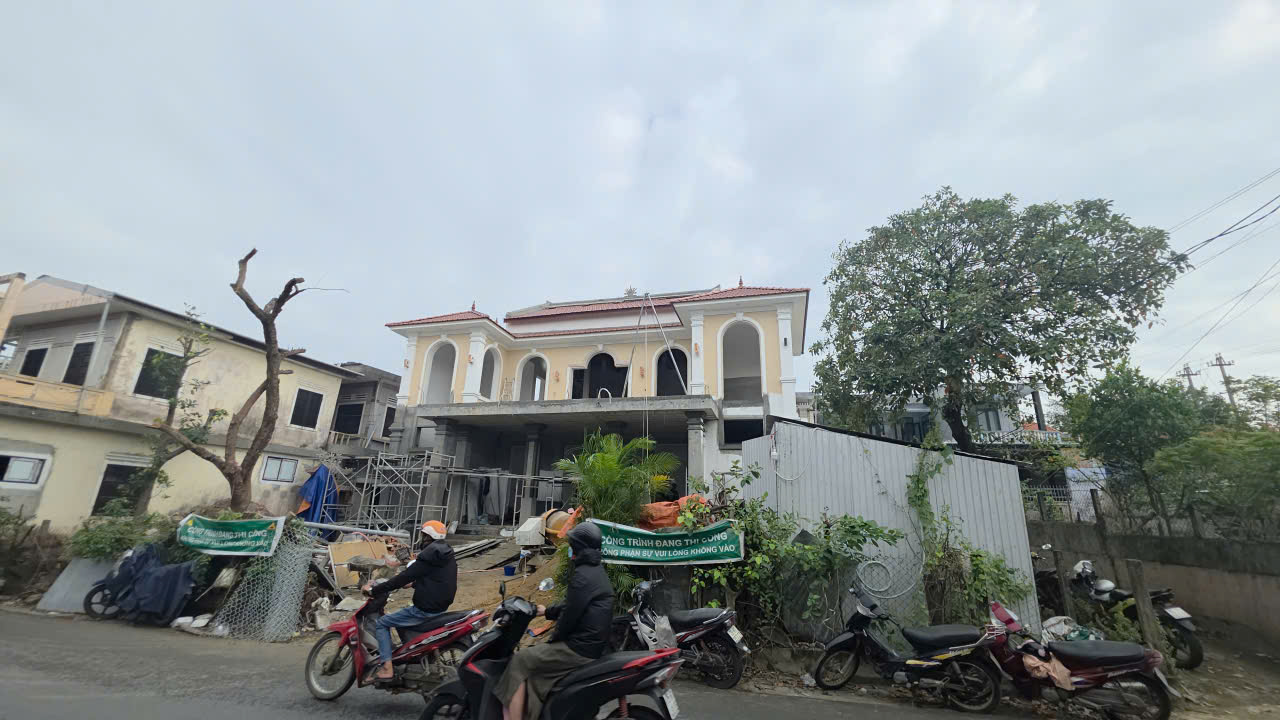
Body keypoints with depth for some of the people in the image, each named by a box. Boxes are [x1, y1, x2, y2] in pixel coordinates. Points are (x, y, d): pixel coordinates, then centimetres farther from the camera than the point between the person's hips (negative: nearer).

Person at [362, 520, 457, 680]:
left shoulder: (428, 556, -19)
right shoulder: (448, 555, 8)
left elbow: (403, 578, -19)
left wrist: (374, 590, -11)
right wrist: (414, 583, 30)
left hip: (426, 609, -9)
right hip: (441, 606, 9)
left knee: (381, 623, 3)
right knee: (403, 615, 33)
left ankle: (387, 668, -2)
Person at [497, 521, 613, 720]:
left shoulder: (583, 575, -21)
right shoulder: (597, 570, 10)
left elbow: (570, 614, -20)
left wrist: (554, 639, -3)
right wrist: (548, 611, 28)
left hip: (580, 648, -10)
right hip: (594, 643, 10)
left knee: (520, 663, -2)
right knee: (534, 653, 25)